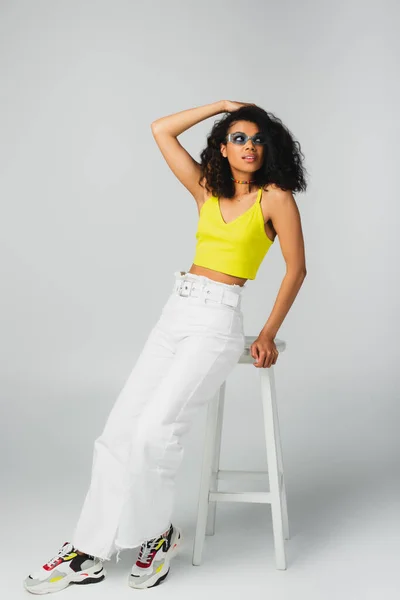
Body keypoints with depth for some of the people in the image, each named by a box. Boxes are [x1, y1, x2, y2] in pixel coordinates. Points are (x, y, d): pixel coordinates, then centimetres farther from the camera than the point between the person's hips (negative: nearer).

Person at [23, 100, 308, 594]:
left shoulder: (275, 197, 0)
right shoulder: (207, 190, 13)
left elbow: (296, 268, 1)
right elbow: (161, 131, 15)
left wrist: (268, 334, 1)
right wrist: (223, 105, 16)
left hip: (218, 319, -5)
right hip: (176, 311, 6)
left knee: (155, 429, -18)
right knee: (118, 431, -1)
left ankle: (158, 533, 7)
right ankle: (89, 552, 8)